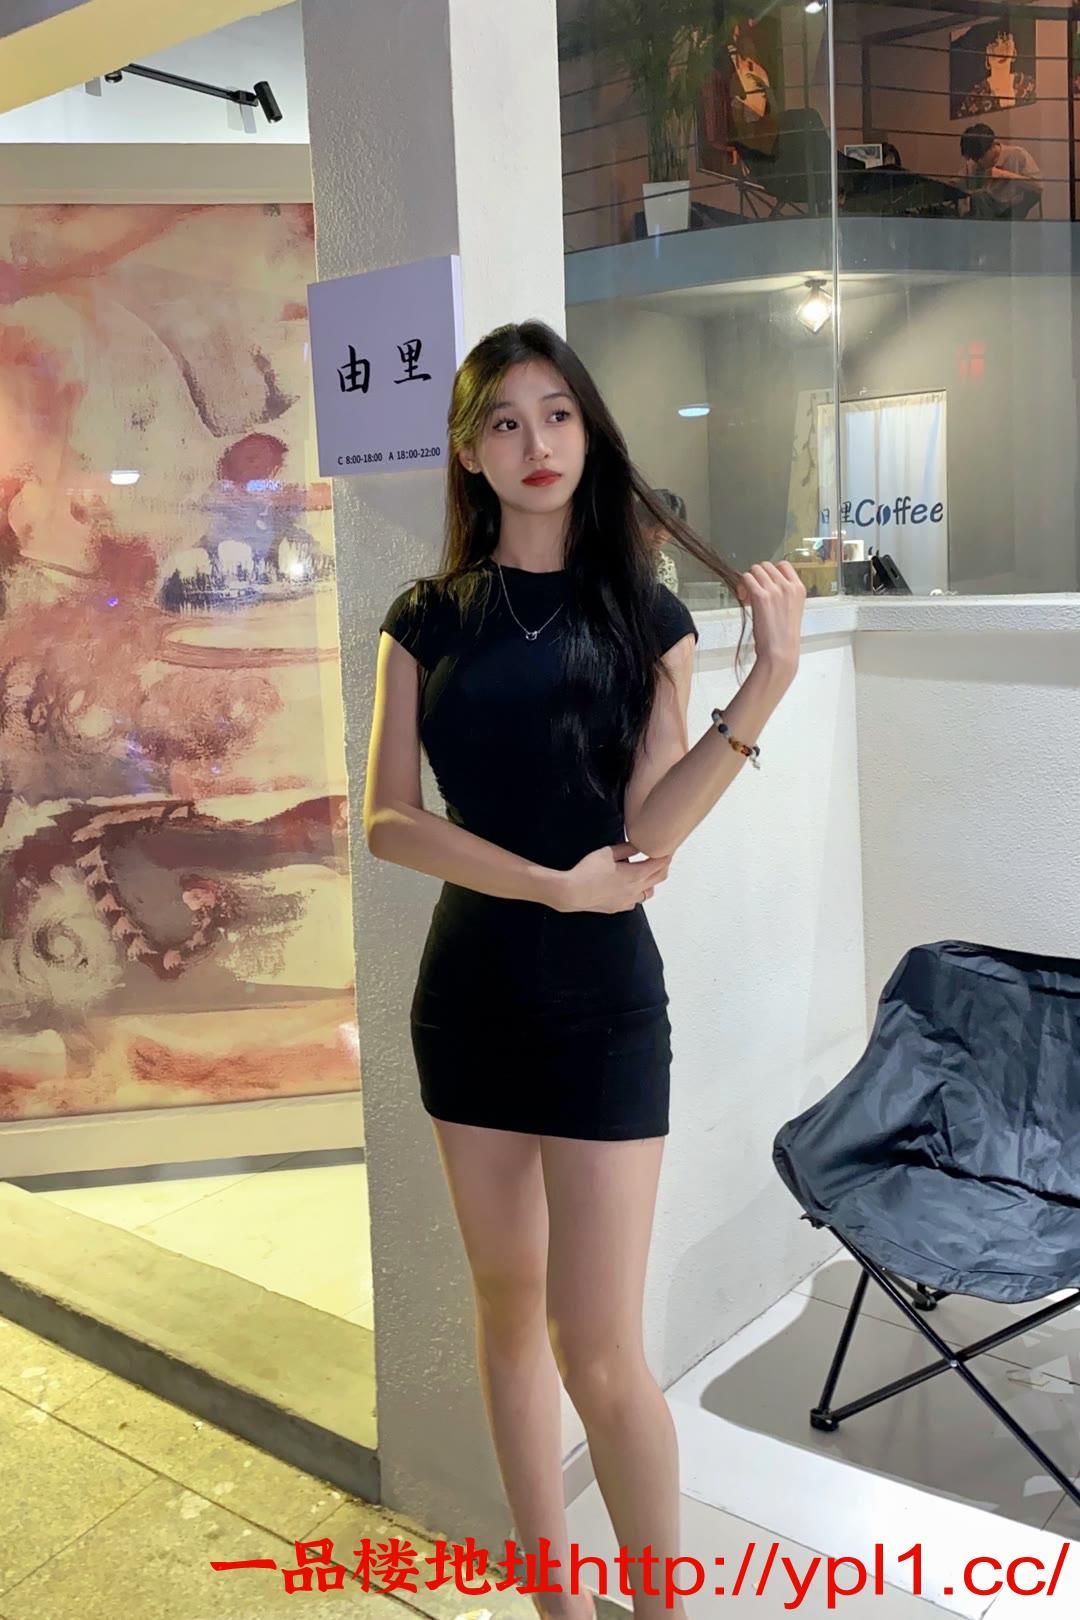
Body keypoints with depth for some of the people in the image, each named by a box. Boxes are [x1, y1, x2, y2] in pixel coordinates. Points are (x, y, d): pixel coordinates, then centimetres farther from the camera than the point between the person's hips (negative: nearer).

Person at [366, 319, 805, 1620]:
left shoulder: (644, 614, 0)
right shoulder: (427, 620, 4)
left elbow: (648, 834, -11)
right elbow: (388, 821, -5)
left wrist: (769, 682, -21)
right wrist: (556, 882, -15)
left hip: (601, 994, -2)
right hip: (469, 986, 3)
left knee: (598, 1347, -2)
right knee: (508, 1305, 14)